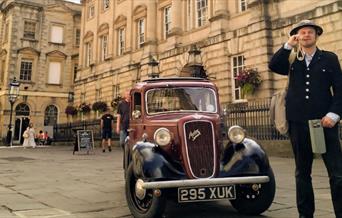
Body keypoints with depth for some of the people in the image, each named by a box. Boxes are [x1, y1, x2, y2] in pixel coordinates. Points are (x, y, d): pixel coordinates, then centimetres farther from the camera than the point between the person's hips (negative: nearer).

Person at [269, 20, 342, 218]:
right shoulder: (293, 62, 13)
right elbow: (273, 66, -7)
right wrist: (288, 45, -6)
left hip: (324, 121, -2)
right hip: (298, 123, 2)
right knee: (303, 172, 11)